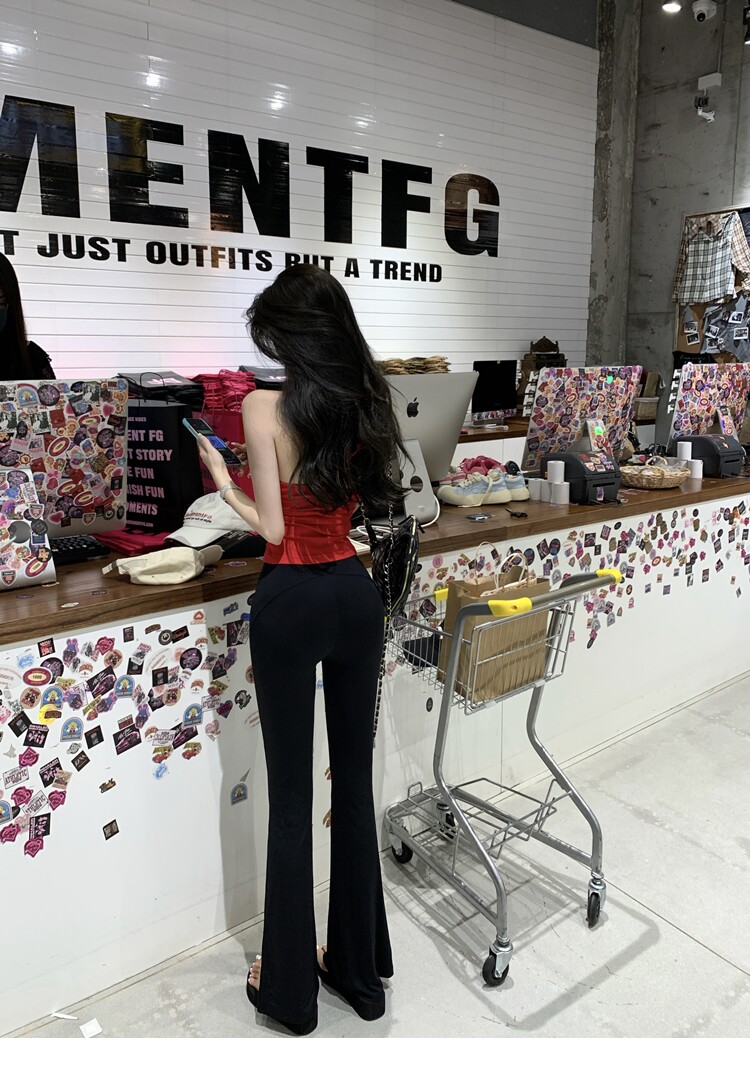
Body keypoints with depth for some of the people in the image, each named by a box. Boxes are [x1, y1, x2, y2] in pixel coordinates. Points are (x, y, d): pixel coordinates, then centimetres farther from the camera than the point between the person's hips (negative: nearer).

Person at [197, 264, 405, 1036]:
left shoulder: (266, 406, -13)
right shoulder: (364, 403, 4)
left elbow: (272, 528, -13)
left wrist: (222, 480, 3)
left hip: (292, 602, -5)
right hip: (355, 595, 6)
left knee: (290, 794, 8)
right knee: (354, 780, 16)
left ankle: (290, 988, 26)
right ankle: (360, 969, 33)